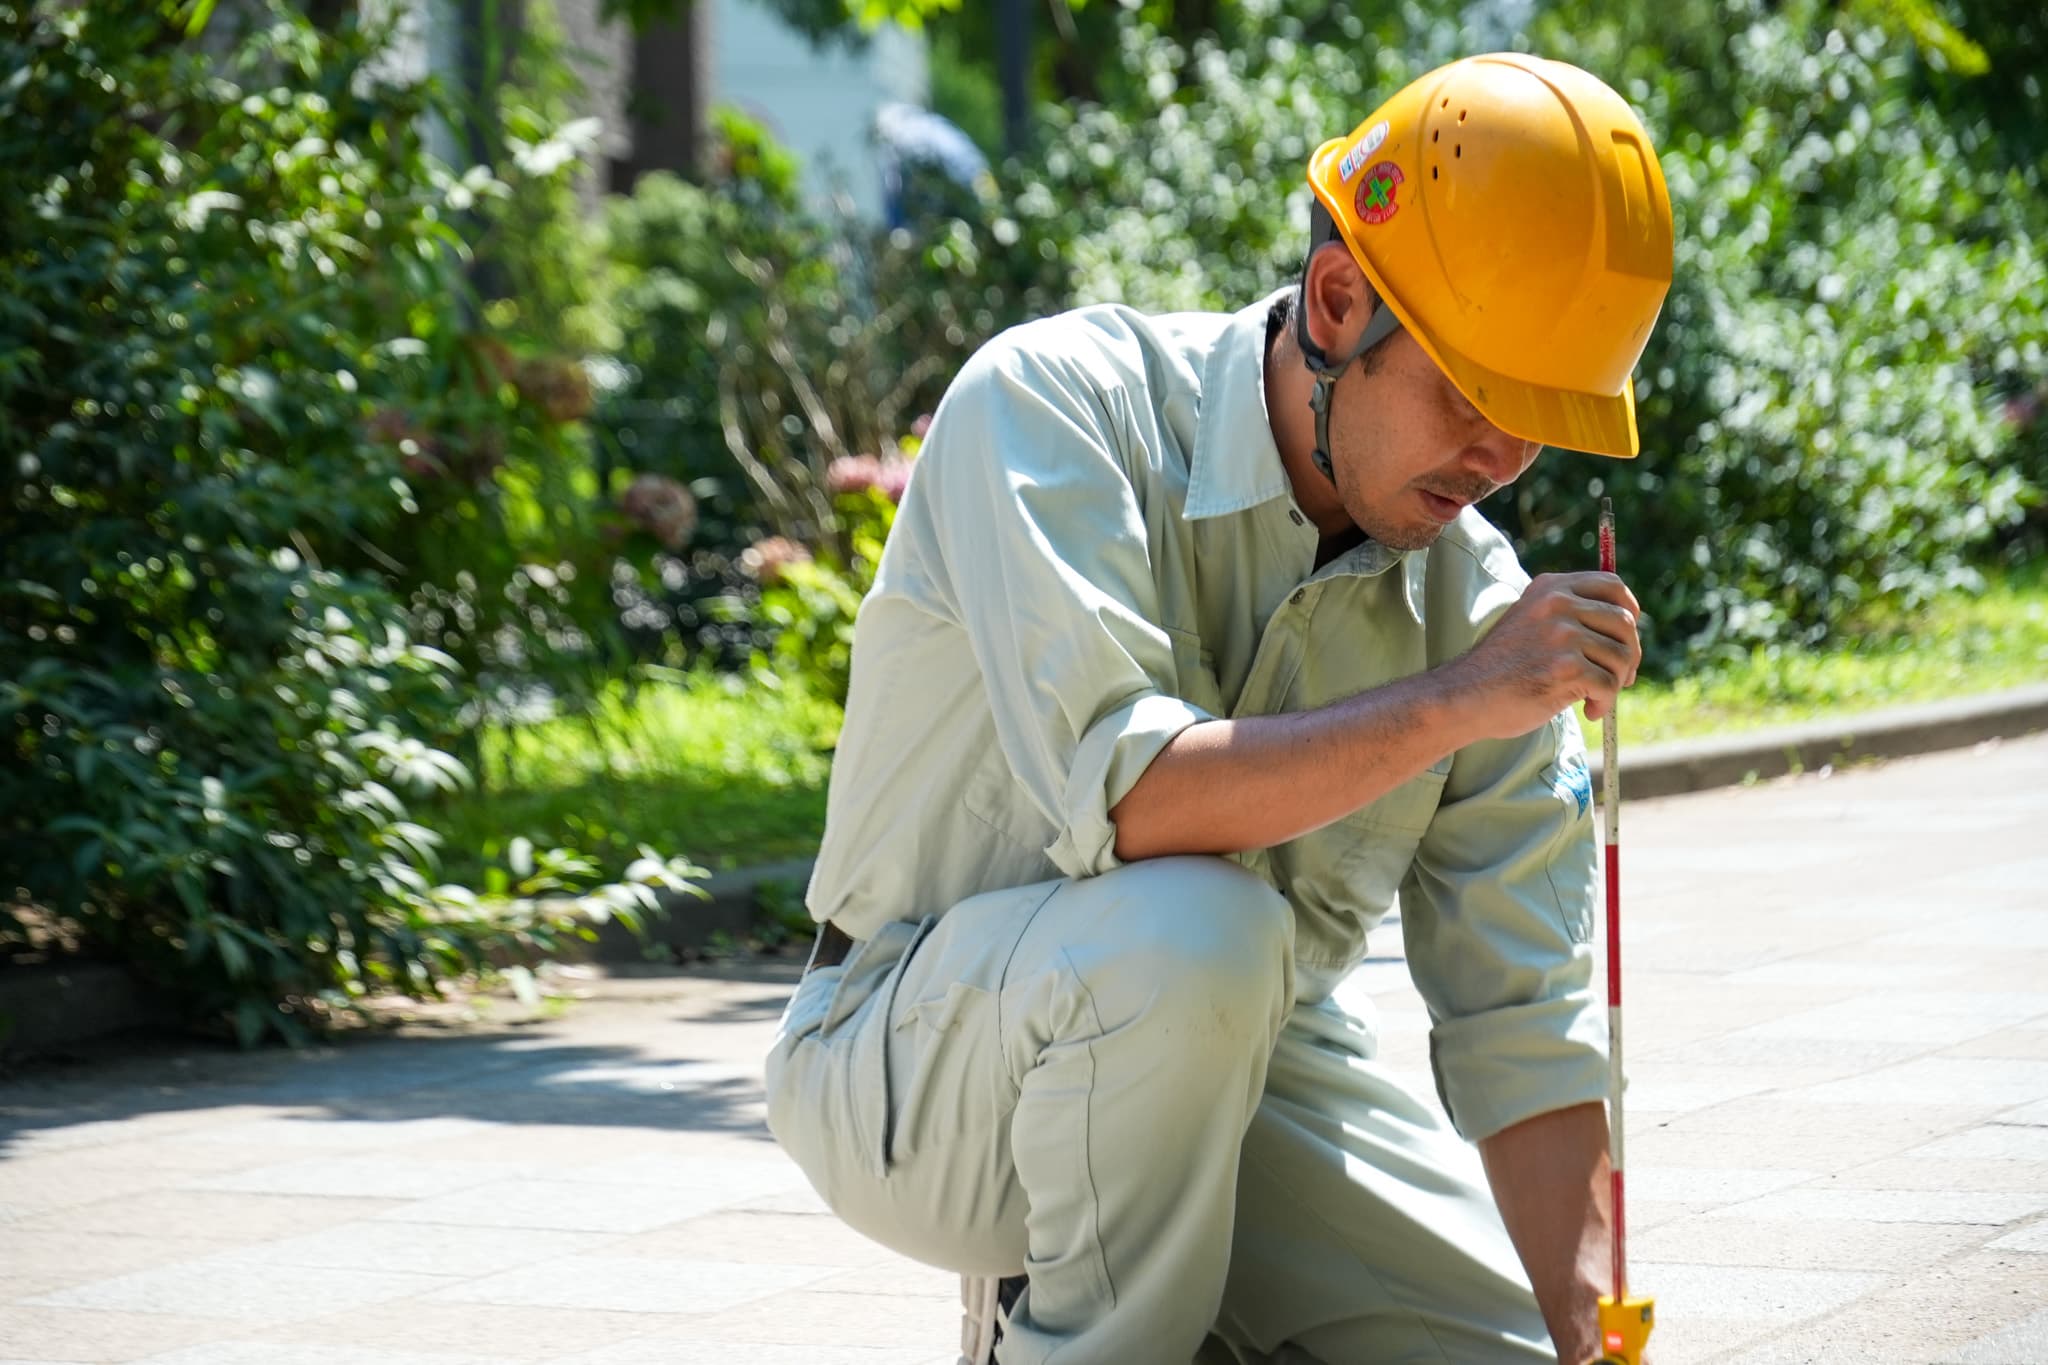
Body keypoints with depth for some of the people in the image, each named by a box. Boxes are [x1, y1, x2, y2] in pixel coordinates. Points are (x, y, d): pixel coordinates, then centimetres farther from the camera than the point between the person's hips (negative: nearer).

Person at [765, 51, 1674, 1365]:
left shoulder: (1474, 599, -6)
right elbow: (1109, 792, -34)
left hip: (1245, 1066, 6)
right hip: (919, 1064, -6)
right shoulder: (1055, 403, -20)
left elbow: (1525, 1025, -7)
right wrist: (1446, 704, -32)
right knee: (1191, 930, -36)